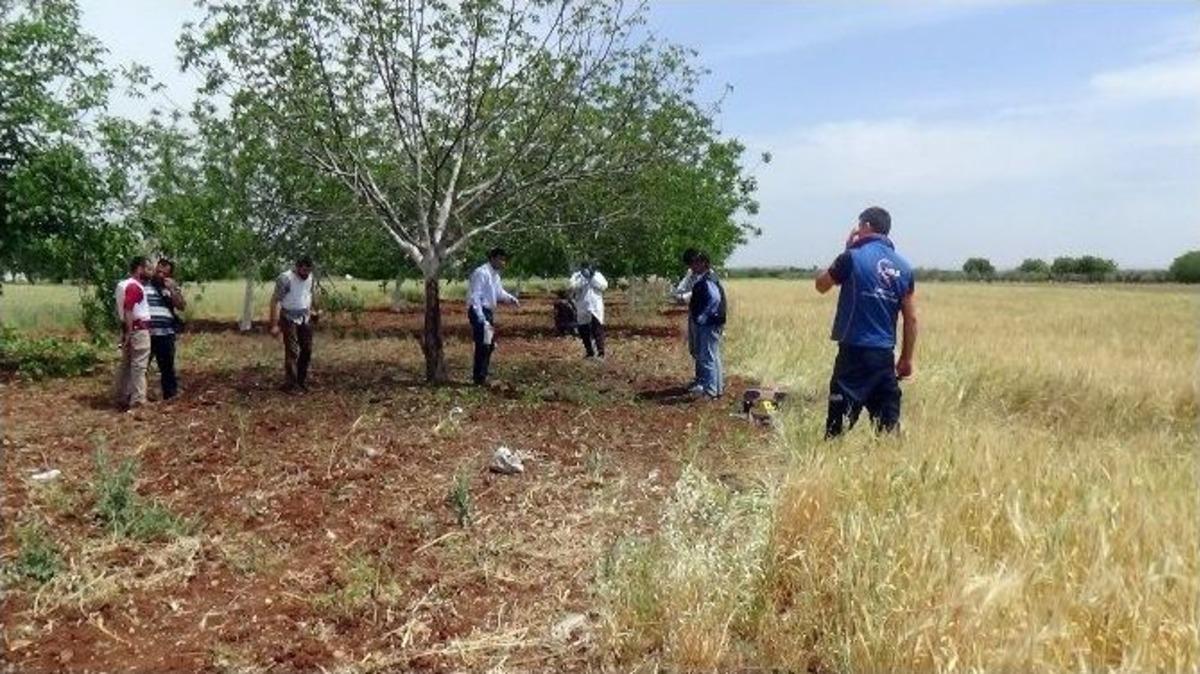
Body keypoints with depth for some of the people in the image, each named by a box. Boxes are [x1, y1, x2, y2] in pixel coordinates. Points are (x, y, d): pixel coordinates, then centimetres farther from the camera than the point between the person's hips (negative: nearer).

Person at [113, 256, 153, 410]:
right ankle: (138, 401, -5)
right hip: (138, 330, -10)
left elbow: (120, 310, 21)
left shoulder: (124, 285, 17)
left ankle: (121, 398, 21)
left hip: (129, 330, 10)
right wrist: (129, 333, -24)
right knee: (138, 366, -7)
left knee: (126, 365, 14)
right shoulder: (134, 287, -15)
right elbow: (128, 311, -23)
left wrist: (126, 332, 22)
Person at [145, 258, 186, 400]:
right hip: (145, 333, -1)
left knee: (167, 366, 9)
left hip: (166, 334, 1)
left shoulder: (172, 287, 10)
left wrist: (172, 290, -10)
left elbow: (181, 306, -2)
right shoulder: (144, 286, 4)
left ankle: (170, 394, 17)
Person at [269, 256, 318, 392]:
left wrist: (312, 310, 15)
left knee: (307, 350, 8)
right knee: (292, 352, -7)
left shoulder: (309, 277, 3)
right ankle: (291, 384, -1)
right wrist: (275, 325, -23)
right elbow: (275, 301, -20)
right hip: (290, 319, -6)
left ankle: (302, 381, 20)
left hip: (305, 318, 7)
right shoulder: (285, 279, -19)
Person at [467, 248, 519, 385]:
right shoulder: (481, 273, -17)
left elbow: (499, 292, 24)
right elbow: (475, 296, -21)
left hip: (489, 313, 10)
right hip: (479, 312, -10)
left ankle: (482, 376, 25)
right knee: (483, 346, -9)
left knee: (490, 345, 15)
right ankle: (479, 379, -1)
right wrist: (481, 318, -25)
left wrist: (510, 298, 4)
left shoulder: (495, 275, 13)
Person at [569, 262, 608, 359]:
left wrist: (593, 277, -14)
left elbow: (604, 286, -8)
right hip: (582, 308, 2)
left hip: (596, 307, -2)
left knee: (598, 329, -12)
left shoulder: (597, 275, 6)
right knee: (584, 331, 9)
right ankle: (589, 351, 23)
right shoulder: (576, 276, 4)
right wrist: (583, 278, -19)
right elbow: (573, 287, -12)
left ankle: (600, 351, -14)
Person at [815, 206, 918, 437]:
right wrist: (906, 358, 14)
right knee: (889, 423, 9)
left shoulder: (853, 258, -8)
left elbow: (821, 285, 8)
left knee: (839, 423, -1)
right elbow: (911, 318, 7)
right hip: (885, 355, 5)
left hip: (854, 351, -5)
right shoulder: (903, 267, 7)